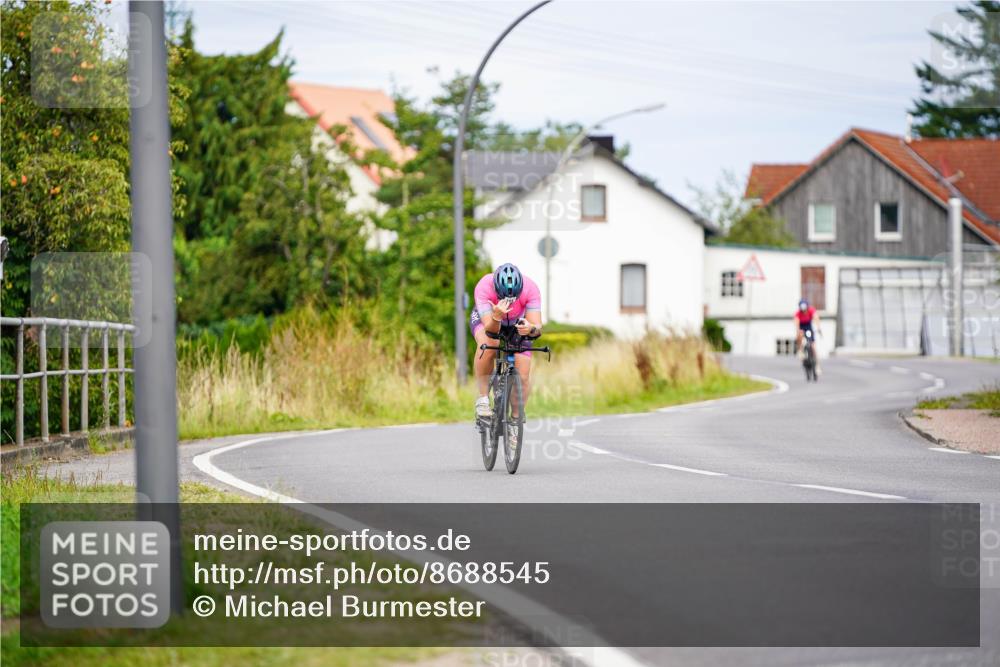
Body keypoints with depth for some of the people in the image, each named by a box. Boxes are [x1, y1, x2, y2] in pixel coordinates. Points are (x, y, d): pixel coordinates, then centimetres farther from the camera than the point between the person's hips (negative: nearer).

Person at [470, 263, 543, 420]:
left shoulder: (530, 289, -35)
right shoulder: (484, 287, -38)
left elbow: (537, 328, -37)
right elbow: (490, 330, -41)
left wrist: (530, 329, -60)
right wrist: (496, 317, -62)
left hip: (517, 324, 2)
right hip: (487, 319, -2)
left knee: (523, 377, -11)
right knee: (488, 344, -36)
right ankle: (483, 398, -22)